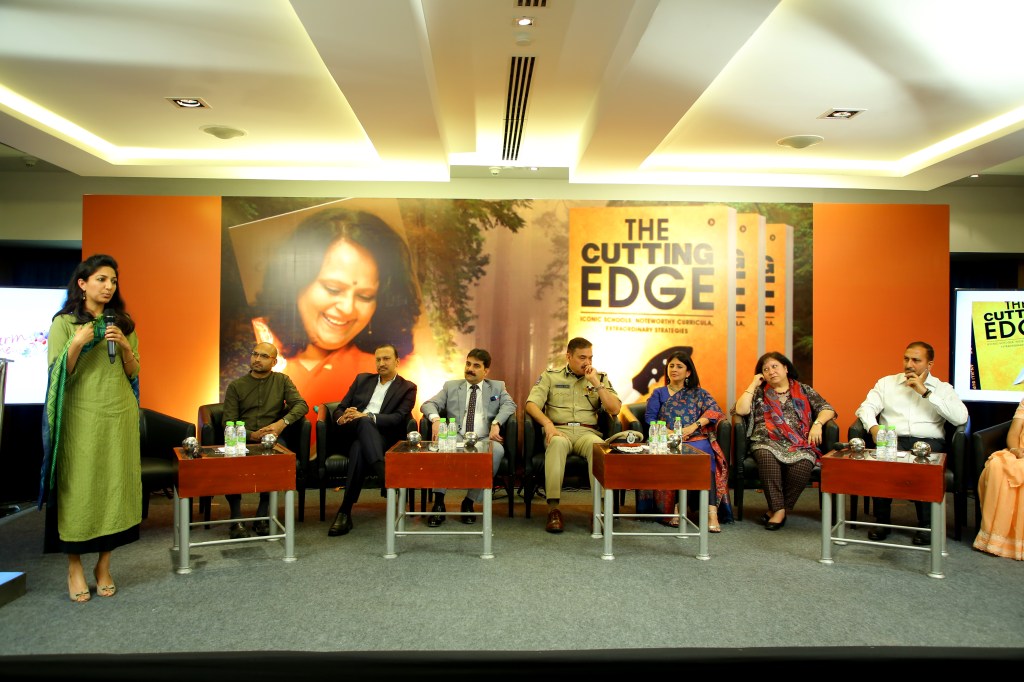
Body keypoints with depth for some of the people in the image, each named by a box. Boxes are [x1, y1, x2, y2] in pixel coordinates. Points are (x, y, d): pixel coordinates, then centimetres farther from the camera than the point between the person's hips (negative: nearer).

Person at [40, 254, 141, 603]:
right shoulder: (63, 323, 1)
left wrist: (124, 346, -7)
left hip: (119, 416, 3)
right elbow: (57, 375, -3)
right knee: (79, 490, -1)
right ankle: (75, 568, 14)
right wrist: (77, 344, -18)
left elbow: (133, 373, 10)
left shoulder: (123, 323, 10)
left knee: (115, 487, 4)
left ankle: (104, 565, 17)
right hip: (81, 417, -3)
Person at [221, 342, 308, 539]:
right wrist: (251, 435, -15)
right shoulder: (236, 386, 11)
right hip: (243, 440, 1)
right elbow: (229, 423, 4)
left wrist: (282, 423, -18)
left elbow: (301, 405, 0)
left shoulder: (282, 381, 12)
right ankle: (236, 519, -17)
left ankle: (262, 516, -19)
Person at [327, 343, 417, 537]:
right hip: (352, 433, 2)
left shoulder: (407, 388, 12)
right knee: (364, 423, -37)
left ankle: (345, 512, -38)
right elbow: (338, 410, 17)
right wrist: (343, 417, -10)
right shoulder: (362, 379, 23)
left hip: (384, 438, -2)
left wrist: (367, 416, -21)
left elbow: (399, 418, -6)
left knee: (359, 448, -38)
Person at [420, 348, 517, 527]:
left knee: (497, 450, -34)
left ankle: (469, 502, -19)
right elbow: (428, 404, 11)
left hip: (483, 440, 0)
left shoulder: (497, 387, 21)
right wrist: (436, 419, -13)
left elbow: (509, 404, 4)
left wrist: (496, 423, -15)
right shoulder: (451, 386, 21)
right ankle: (438, 503, -24)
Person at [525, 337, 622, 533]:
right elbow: (531, 404, 1)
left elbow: (615, 409, 5)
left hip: (587, 432, 1)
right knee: (557, 443, -38)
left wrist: (596, 383, -1)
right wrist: (548, 424, -16)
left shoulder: (601, 378, 18)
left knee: (598, 445, -36)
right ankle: (553, 508, -38)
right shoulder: (550, 376, 13)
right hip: (558, 430, -1)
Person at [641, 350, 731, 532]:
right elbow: (649, 418, 11)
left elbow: (714, 410, 4)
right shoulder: (658, 393, 26)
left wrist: (693, 427, -14)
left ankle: (712, 512, -44)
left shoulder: (698, 393, 24)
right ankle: (673, 509, -37)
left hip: (697, 439, 0)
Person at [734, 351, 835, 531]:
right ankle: (778, 509, -28)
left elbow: (827, 409, 13)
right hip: (768, 442, 0)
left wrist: (817, 423, -7)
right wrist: (753, 384, 6)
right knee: (766, 456, -37)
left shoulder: (804, 390, 21)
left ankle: (778, 509, -16)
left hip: (801, 444, 1)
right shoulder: (759, 393, 18)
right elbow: (741, 410, 1)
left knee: (803, 463, -34)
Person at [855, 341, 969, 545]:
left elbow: (960, 417, -3)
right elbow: (866, 407, 7)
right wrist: (873, 427, -15)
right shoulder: (886, 383, 19)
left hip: (929, 441, -1)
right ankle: (881, 520, -15)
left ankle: (927, 524, -15)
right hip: (893, 440, 1)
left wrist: (926, 392, -5)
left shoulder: (942, 388, 15)